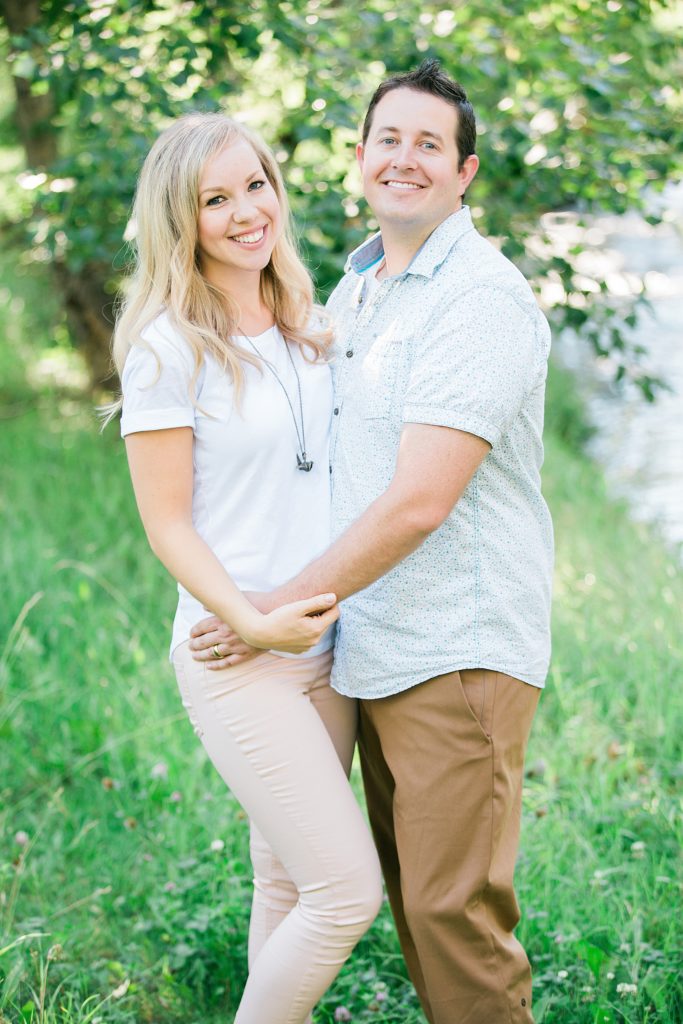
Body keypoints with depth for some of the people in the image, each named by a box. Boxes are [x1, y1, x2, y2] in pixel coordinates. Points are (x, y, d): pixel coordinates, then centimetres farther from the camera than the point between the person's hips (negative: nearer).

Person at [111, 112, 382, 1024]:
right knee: (349, 891, -8)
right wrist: (251, 623, -22)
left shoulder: (309, 327, 10)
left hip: (328, 644, 6)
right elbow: (167, 524, -10)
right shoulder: (166, 348, -11)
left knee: (289, 885, 12)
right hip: (238, 659, -6)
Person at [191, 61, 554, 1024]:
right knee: (412, 895, 15)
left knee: (453, 909, -5)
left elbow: (417, 503, -21)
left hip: (459, 652, -8)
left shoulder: (482, 299, -15)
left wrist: (277, 609, -15)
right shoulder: (353, 287, 14)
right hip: (371, 648, 8)